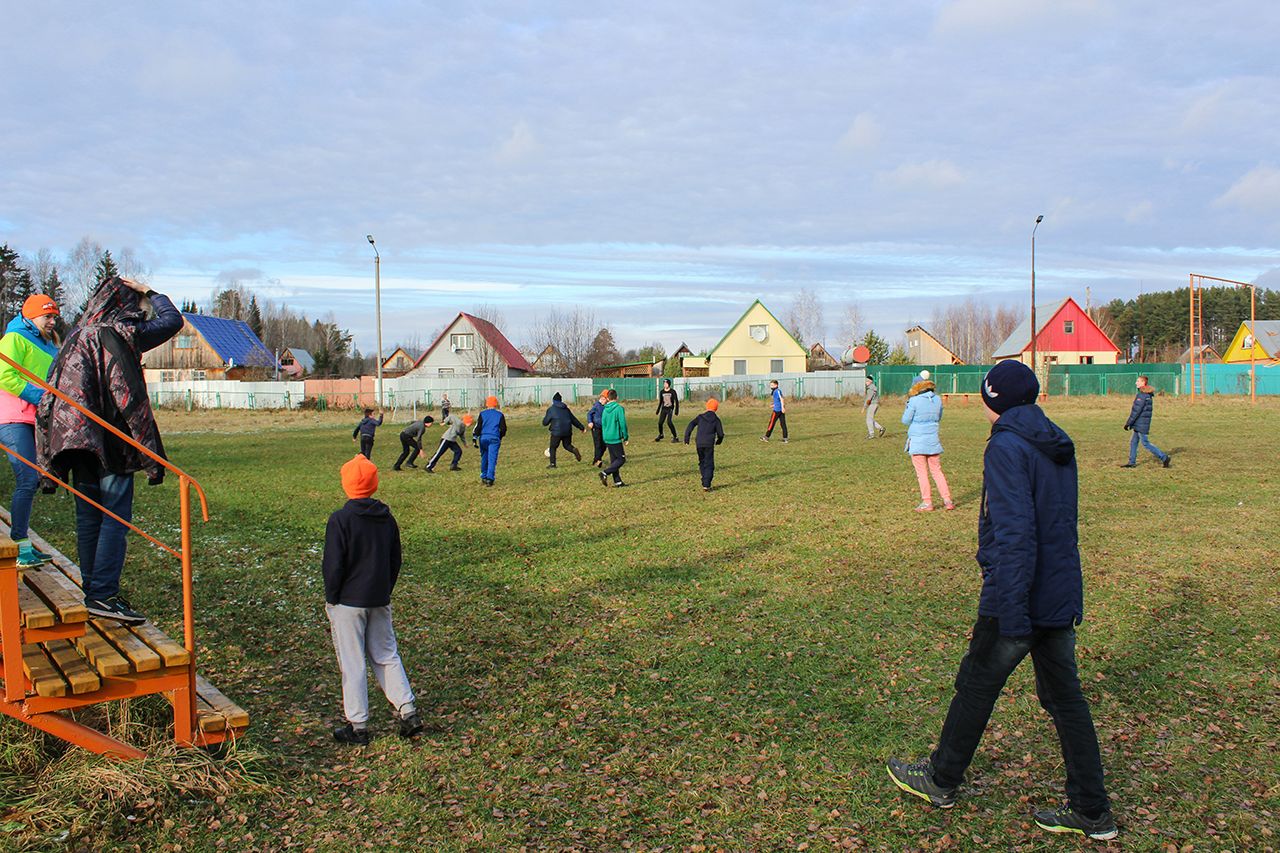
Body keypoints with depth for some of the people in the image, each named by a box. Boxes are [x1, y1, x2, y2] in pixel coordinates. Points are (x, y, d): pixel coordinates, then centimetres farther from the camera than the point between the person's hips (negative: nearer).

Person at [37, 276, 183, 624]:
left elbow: (54, 387, 15)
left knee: (89, 517, 11)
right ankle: (103, 595, -11)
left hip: (77, 439, 8)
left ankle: (92, 591, 17)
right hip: (111, 438, -7)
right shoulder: (121, 333, -9)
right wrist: (148, 292, 15)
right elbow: (173, 320, 1)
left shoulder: (78, 334, 14)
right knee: (116, 517, -6)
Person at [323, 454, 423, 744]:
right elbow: (395, 561, 11)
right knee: (386, 656, 15)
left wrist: (331, 599, -3)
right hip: (380, 601, 6)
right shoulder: (387, 518, 4)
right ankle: (408, 712, 11)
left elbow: (333, 565, -14)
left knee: (352, 664, 4)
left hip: (348, 602, -5)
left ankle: (358, 726, 11)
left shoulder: (340, 519, -15)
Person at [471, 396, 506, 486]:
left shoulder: (482, 414, 6)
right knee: (492, 459, -5)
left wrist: (474, 438, 3)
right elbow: (503, 428, 6)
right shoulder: (500, 415, 6)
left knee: (484, 458, 16)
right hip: (494, 438, -1)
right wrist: (500, 437, 23)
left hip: (483, 438, 2)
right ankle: (489, 478, -15)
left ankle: (484, 477, 24)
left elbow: (478, 427, 1)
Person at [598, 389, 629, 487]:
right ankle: (605, 473, -15)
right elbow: (622, 424, -14)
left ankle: (617, 481, 13)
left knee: (613, 460, 12)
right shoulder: (619, 408, -12)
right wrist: (625, 437, -5)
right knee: (621, 459, 0)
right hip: (616, 438, -7)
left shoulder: (605, 410, 7)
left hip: (607, 439, 7)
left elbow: (603, 424, 13)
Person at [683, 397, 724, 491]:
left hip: (699, 444, 2)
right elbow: (720, 434, 3)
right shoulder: (716, 419, 4)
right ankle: (706, 485, -7)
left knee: (702, 462, 19)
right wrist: (718, 441, 25)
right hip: (709, 444, -2)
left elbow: (691, 425, -4)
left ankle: (705, 483, 22)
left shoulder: (700, 417, 8)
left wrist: (686, 438, -5)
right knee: (709, 465, 3)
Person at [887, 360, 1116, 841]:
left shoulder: (1007, 447, -17)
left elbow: (1014, 534, -24)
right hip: (1062, 596, 8)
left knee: (976, 688, 10)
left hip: (1015, 599, -8)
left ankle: (941, 781, 27)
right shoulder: (1058, 446, 10)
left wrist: (1013, 615, -24)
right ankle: (1091, 813, 20)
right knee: (1064, 697, 14)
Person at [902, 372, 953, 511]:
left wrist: (908, 404, 9)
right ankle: (947, 500, 10)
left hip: (917, 440, -5)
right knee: (937, 471, 13)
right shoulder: (938, 399, 4)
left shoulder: (914, 401, -12)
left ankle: (927, 503, 3)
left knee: (922, 473, 2)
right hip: (933, 440, 5)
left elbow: (906, 420, -5)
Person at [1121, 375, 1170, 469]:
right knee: (1133, 441, 13)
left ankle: (1164, 457, -1)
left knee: (1146, 443, -3)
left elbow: (1136, 411, -20)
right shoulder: (1148, 395, 11)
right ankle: (1132, 463, 16)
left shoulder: (1141, 395, -19)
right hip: (1139, 424, 10)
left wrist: (1128, 423, -15)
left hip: (1141, 424, -10)